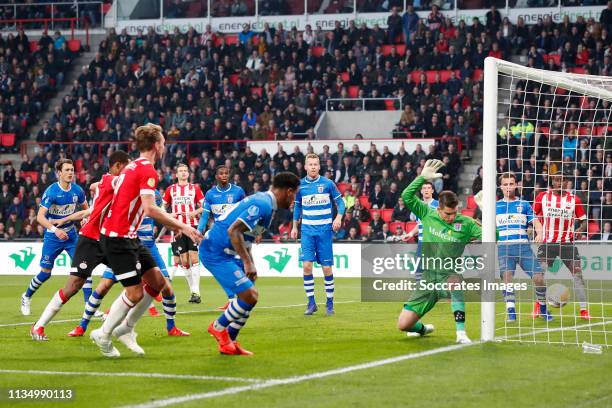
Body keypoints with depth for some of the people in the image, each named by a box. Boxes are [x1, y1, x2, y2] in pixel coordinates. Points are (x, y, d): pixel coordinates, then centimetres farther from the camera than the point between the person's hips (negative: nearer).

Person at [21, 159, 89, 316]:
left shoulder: (77, 191, -5)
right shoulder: (51, 191, -19)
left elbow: (85, 208, 16)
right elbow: (40, 216, -23)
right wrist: (55, 229, -36)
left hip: (71, 235, 4)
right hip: (52, 237, -4)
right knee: (45, 273, 4)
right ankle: (26, 297, 31)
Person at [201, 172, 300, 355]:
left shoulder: (262, 201, 14)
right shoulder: (263, 205, -18)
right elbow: (233, 231, -27)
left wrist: (251, 264, 18)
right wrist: (247, 262, -23)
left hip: (227, 252, 10)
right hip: (216, 253, -10)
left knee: (250, 295, 12)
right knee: (249, 295, -14)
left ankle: (228, 343, 18)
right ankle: (218, 327, 6)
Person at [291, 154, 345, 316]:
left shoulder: (328, 184, -2)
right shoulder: (300, 185, 5)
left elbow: (340, 202, 4)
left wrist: (338, 218, -13)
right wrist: (294, 226, 14)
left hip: (325, 230, -1)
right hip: (307, 230, 2)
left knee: (327, 267, -1)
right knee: (307, 265, -10)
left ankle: (330, 302, 12)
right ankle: (311, 302, -1)